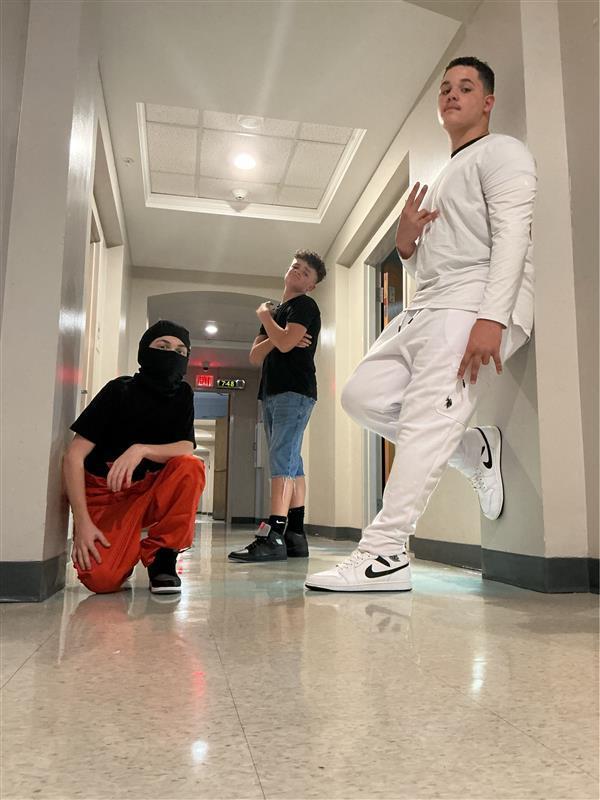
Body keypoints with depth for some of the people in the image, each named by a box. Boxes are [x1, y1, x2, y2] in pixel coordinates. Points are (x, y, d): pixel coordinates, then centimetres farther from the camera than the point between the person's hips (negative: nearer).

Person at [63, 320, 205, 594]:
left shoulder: (182, 394, -1)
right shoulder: (120, 390, -11)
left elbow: (186, 450, -13)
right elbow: (74, 456, -13)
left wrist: (142, 450, -32)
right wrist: (83, 522, -21)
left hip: (152, 490, 3)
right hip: (103, 492, -3)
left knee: (190, 468, -28)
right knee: (100, 578, -26)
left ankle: (161, 556, -12)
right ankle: (125, 549, 10)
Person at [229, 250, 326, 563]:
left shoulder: (304, 305, 1)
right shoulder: (277, 312, 24)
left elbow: (285, 343, -16)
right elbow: (255, 356, 14)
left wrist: (265, 316, 1)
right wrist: (276, 337, -4)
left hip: (294, 392, -9)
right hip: (272, 393, 9)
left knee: (282, 461, -17)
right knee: (291, 465, 5)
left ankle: (273, 536, -23)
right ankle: (295, 536, 6)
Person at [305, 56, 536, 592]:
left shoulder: (501, 152, 6)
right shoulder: (440, 181, 32)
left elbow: (512, 235, -11)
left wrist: (490, 318, -26)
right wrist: (406, 240, 7)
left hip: (477, 305, -9)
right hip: (427, 307, 9)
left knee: (426, 418, -20)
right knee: (363, 395, -3)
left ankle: (386, 554, -21)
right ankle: (475, 451, 6)